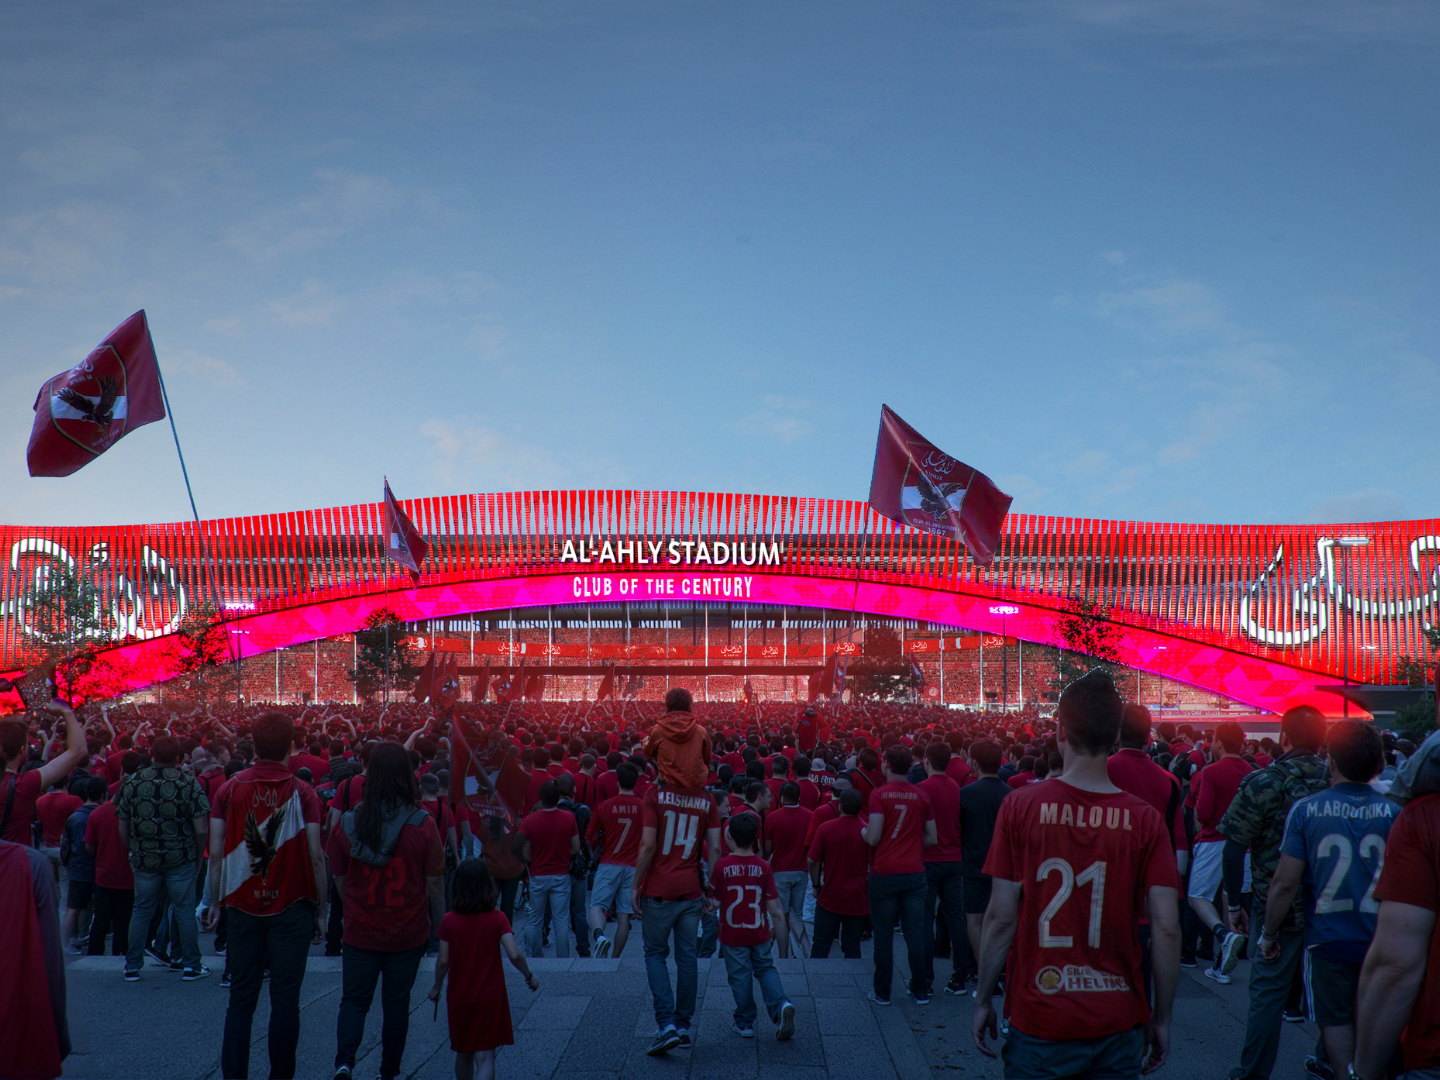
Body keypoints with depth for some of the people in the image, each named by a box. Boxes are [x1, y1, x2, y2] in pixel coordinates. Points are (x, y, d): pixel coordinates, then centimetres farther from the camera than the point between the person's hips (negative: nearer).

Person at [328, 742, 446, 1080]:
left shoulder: (348, 823, -8)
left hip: (360, 930, 1)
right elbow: (434, 884, -7)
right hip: (408, 933, 0)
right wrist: (440, 924, 7)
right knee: (396, 1002, 14)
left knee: (354, 1000, 11)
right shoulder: (423, 826, -13)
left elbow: (340, 880, 3)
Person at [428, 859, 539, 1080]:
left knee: (463, 1055, 20)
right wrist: (529, 976, 1)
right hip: (490, 998, -2)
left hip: (459, 998, 2)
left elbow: (443, 961, -6)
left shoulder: (449, 920, -7)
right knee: (485, 1057, -3)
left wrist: (437, 987, 11)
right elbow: (514, 954, -16)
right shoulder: (497, 918, -11)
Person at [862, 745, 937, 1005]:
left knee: (884, 935, 5)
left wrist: (863, 832, 7)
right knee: (915, 934, 8)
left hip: (884, 874, -3)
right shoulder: (921, 796, 2)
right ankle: (920, 991, 13)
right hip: (914, 874, 3)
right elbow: (931, 838, 7)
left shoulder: (879, 794, -9)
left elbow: (873, 838, -15)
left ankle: (882, 991, 10)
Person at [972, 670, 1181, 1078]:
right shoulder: (1145, 820, -6)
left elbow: (1001, 917, -8)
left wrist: (983, 1000, 3)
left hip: (1038, 1023, -1)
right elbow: (1166, 929, -7)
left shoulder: (1020, 806, -9)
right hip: (1118, 1026, 1)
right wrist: (1161, 1017, 5)